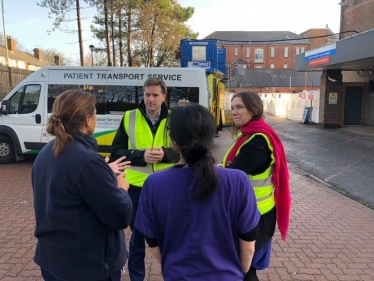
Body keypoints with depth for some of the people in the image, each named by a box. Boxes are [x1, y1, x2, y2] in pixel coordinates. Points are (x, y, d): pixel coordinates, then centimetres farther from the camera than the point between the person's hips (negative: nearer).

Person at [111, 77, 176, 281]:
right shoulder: (129, 118, -2)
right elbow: (116, 152, -4)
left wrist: (165, 154, -21)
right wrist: (141, 155, -19)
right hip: (137, 186, 0)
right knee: (137, 235, 15)